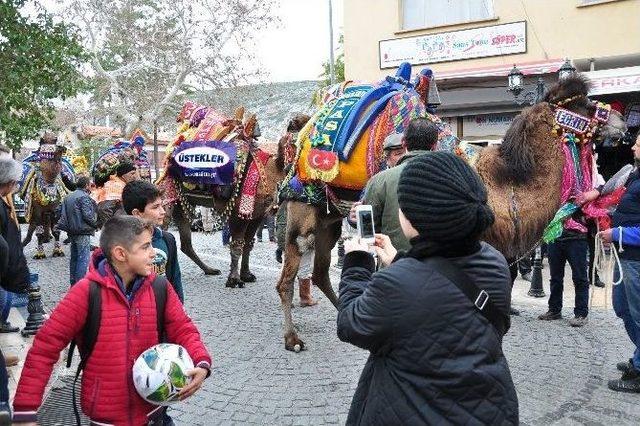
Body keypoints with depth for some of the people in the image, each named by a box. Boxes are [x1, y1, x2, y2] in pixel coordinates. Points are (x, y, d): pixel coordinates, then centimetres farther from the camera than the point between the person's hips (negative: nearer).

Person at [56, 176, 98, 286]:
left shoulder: (68, 197, 14)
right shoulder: (84, 197, -13)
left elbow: (63, 214, 15)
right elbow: (87, 215, -18)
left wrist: (68, 226, 19)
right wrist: (95, 224, -4)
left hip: (71, 231, 9)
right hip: (83, 232, -9)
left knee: (74, 257, 16)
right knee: (83, 259, -5)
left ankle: (73, 282, 23)